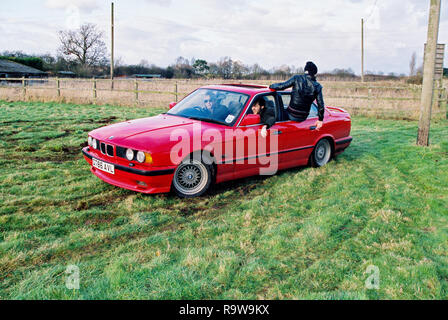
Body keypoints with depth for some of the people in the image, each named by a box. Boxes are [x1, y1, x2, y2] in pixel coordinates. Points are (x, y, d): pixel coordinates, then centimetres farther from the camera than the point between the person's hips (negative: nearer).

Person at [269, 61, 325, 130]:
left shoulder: (297, 78, -8)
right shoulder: (317, 86, -3)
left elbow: (282, 86, -8)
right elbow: (321, 105, -3)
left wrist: (271, 86, 11)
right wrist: (320, 119, 8)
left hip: (291, 114, -3)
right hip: (302, 118, 3)